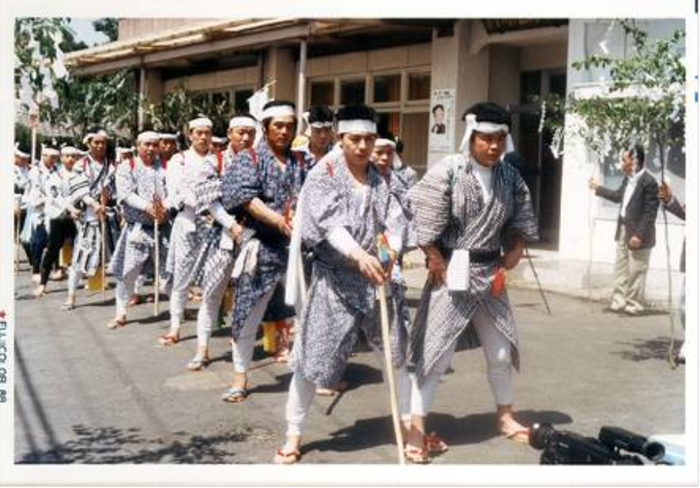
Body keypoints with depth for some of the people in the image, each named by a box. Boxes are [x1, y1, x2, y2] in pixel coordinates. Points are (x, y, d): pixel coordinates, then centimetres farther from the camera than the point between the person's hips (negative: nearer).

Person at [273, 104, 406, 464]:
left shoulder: (382, 178, 8)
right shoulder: (324, 174, -5)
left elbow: (394, 219, -4)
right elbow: (330, 222, -19)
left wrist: (392, 251, -26)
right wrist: (359, 255, -36)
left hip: (375, 274, 4)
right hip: (335, 276, -4)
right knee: (313, 354, -2)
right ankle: (293, 434, 12)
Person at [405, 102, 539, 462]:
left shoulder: (510, 177, 4)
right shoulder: (447, 172, -12)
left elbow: (521, 221, 15)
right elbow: (424, 226, -14)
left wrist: (513, 253, 4)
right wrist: (438, 263, -13)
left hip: (490, 274, 6)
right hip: (452, 273, -5)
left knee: (501, 351, 17)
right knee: (436, 352, -4)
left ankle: (505, 416, 37)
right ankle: (417, 428, 7)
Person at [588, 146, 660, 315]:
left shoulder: (649, 182, -19)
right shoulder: (628, 179, 6)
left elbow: (650, 212, -21)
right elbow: (618, 196, 25)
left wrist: (639, 235, -23)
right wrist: (598, 188, 27)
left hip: (638, 234, -9)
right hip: (623, 230, 9)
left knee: (636, 271, 1)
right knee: (621, 269, 14)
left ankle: (635, 305, 12)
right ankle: (619, 302, 22)